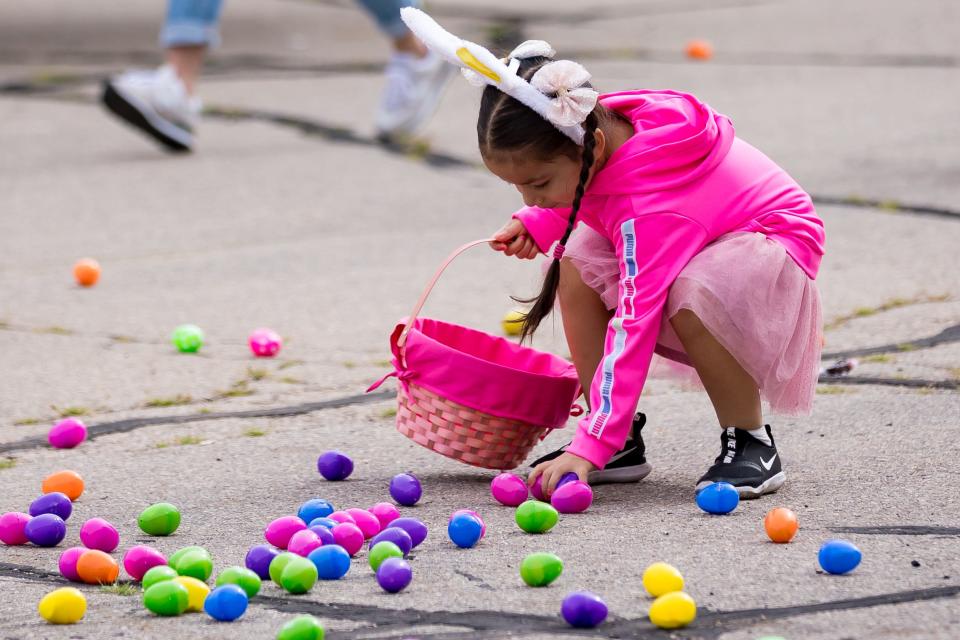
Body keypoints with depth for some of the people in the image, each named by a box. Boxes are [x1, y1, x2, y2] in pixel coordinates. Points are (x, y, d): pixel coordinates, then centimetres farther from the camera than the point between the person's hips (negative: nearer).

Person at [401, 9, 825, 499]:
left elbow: (633, 327, -40)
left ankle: (751, 444, -18)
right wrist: (537, 223, -6)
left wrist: (590, 447, -42)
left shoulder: (651, 205, -37)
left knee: (692, 296, -39)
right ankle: (621, 443, -5)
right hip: (695, 246, 9)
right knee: (579, 260, -9)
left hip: (772, 247, -9)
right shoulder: (603, 131, -14)